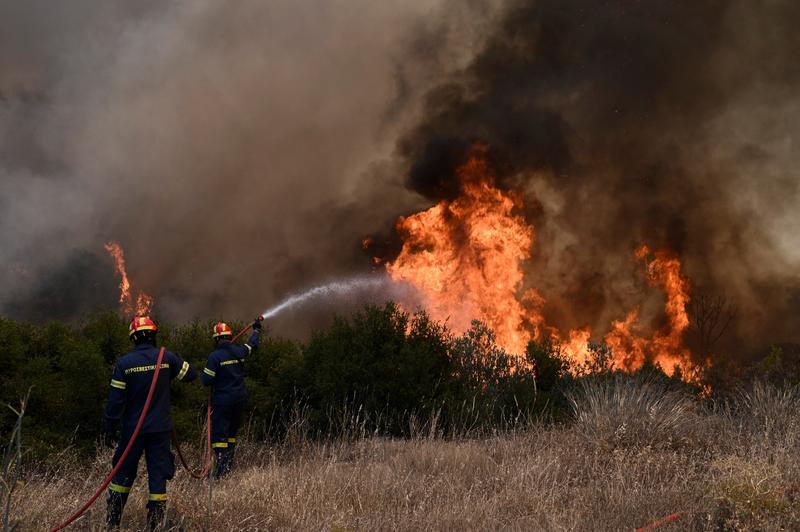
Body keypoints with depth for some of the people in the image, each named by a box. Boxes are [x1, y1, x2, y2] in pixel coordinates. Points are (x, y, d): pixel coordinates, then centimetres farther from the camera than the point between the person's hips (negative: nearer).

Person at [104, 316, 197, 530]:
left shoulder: (124, 363, -8)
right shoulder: (167, 358, -5)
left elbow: (115, 400, -7)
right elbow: (191, 374, 6)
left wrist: (110, 428, 1)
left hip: (133, 429, 0)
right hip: (161, 429, 0)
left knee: (124, 472, 13)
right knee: (158, 473, 5)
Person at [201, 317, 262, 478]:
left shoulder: (214, 356, -14)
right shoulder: (239, 351, 1)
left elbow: (207, 380, -14)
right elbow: (252, 344, 23)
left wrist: (203, 374, 10)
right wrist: (256, 329, 41)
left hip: (222, 400, -6)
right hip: (239, 399, 6)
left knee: (219, 434, -4)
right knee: (232, 432, 19)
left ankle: (221, 469, -12)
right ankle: (229, 466, 24)